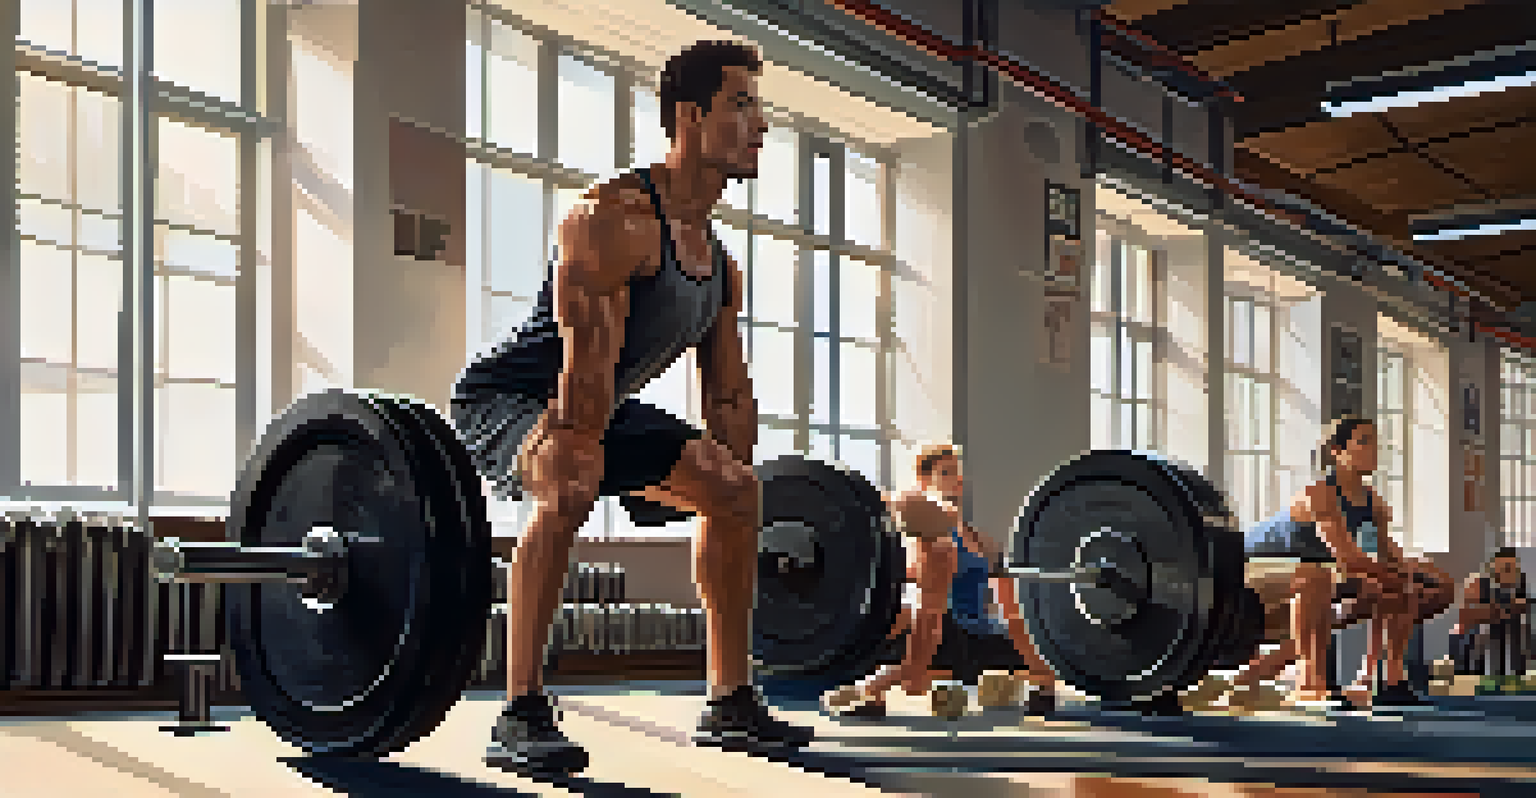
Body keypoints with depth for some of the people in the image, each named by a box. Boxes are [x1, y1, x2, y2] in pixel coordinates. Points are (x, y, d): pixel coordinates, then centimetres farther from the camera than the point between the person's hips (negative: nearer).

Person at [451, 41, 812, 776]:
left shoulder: (720, 262, 4)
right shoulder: (615, 219, -25)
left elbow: (729, 395, 9)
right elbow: (587, 364, -33)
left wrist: (733, 490, 6)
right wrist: (572, 473, -37)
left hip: (602, 409, 10)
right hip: (506, 396, -9)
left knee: (733, 489, 6)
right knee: (565, 495, -39)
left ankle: (731, 703, 11)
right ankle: (521, 718, -33)